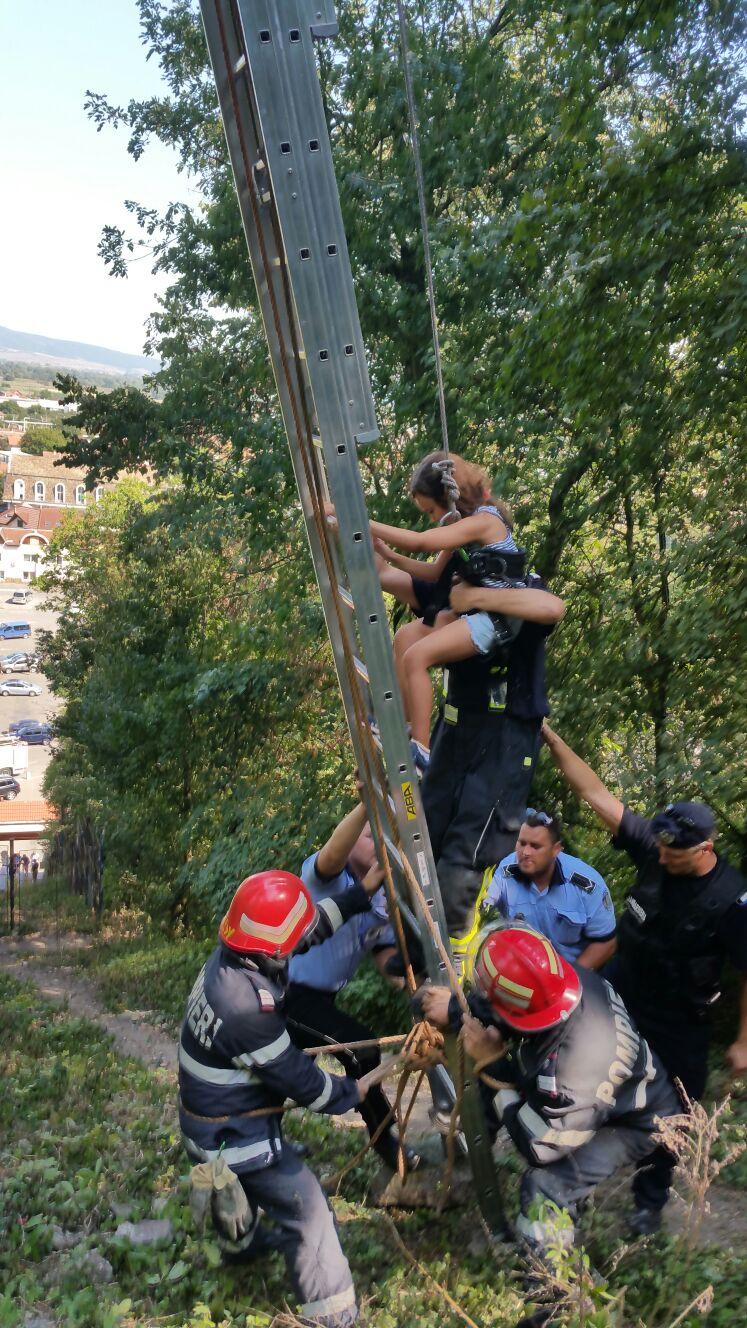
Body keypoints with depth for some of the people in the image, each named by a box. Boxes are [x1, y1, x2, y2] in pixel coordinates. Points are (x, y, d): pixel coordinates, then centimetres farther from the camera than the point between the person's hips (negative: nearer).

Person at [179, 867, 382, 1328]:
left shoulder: (229, 955, -13)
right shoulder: (246, 1009, -37)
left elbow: (313, 925, -1)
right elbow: (298, 1079, -23)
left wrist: (365, 889, -2)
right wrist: (351, 1093, -6)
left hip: (208, 1116, 9)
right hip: (234, 1134, -9)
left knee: (243, 1184, 35)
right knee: (307, 1207, 1)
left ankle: (242, 1243, 62)